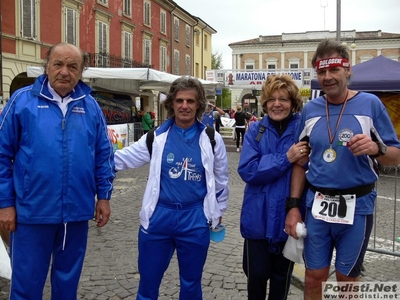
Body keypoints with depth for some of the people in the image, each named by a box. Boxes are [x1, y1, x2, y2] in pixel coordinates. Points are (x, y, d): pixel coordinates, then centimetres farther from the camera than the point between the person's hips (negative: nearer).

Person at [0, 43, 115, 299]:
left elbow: (104, 155, 8)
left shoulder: (90, 106, 4)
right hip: (32, 211, -2)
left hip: (77, 211, 3)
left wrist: (104, 196, 5)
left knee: (68, 279, 19)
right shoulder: (22, 100, -4)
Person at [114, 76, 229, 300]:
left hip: (195, 219, 0)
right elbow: (121, 159, 3)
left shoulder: (212, 139, 0)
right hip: (159, 216, 1)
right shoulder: (157, 137, -1)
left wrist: (218, 212, 15)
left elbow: (221, 180, 10)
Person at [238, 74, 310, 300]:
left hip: (288, 217, 0)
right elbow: (247, 170, -14)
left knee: (282, 276, 18)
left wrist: (307, 162, -24)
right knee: (256, 274, 11)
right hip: (259, 218, 0)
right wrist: (286, 158, -21)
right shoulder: (255, 131, -3)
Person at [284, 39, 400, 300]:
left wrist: (377, 148, -26)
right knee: (314, 277, 12)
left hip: (356, 205, -2)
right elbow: (300, 160, 6)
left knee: (347, 278, 14)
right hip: (317, 204, 2)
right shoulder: (310, 109, 2)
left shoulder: (370, 104, -7)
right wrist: (293, 206, 0)